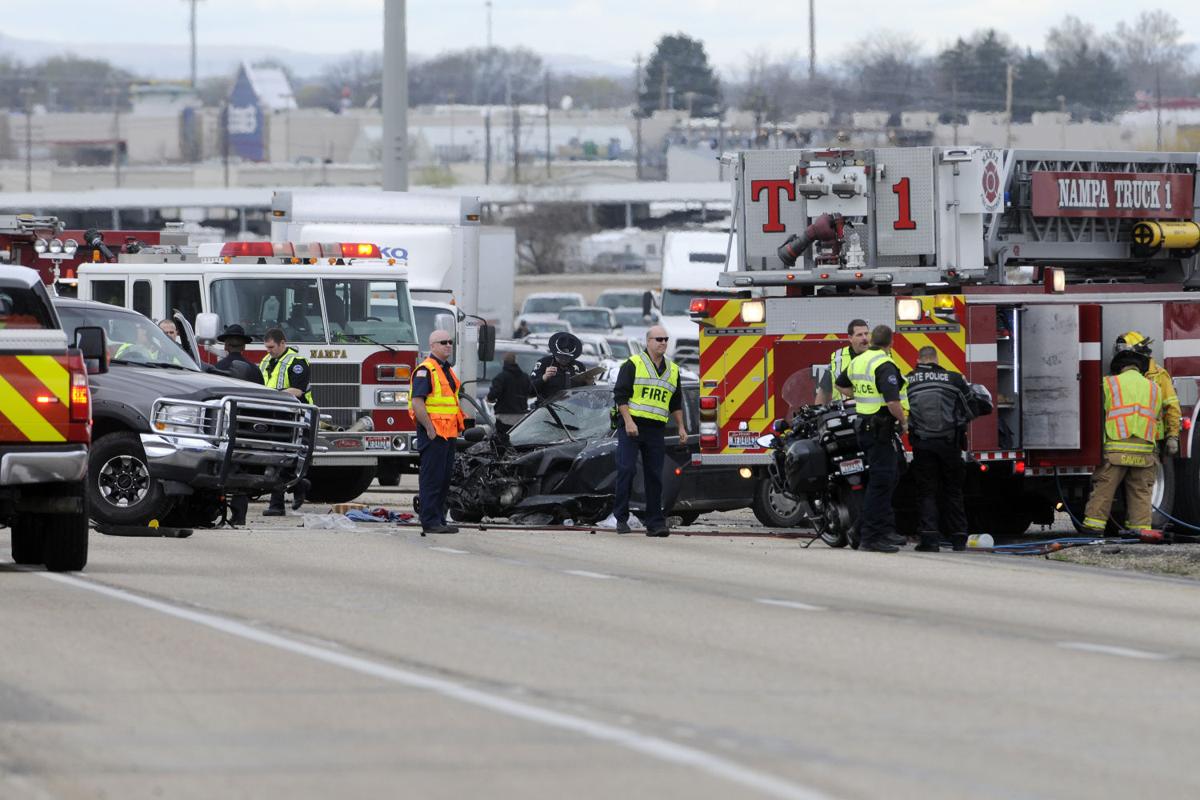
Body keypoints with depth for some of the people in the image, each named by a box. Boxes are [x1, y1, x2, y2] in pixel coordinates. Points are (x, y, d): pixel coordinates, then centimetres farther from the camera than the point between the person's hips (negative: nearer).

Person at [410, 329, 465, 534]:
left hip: (449, 433, 9)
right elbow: (417, 403, -19)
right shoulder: (425, 370, -11)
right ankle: (429, 522, -6)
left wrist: (457, 428, 19)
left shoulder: (447, 371, 19)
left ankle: (439, 519, 17)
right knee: (431, 478, -7)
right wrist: (430, 429, -20)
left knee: (445, 478, 11)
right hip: (433, 434, -9)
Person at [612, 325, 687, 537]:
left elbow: (676, 404, 23)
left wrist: (681, 428, 15)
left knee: (654, 476, 2)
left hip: (655, 431, 5)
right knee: (626, 470, -9)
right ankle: (621, 518, -3)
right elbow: (620, 394, -7)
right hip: (631, 428, -5)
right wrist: (628, 422, -16)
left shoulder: (673, 370, 15)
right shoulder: (633, 364, -2)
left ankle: (655, 523, 4)